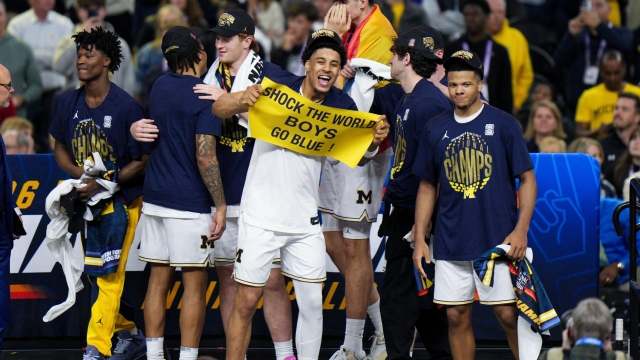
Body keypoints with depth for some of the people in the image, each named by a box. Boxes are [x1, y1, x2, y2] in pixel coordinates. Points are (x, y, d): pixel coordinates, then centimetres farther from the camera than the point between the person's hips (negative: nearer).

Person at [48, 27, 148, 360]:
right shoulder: (69, 104, 2)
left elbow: (141, 162, -12)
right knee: (96, 274, 13)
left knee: (109, 275, -10)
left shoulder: (126, 107, -14)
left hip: (121, 200, -6)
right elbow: (60, 149, 12)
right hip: (85, 199, 6)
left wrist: (103, 184, -22)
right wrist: (81, 174, -9)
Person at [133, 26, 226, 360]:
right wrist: (220, 205, -14)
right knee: (194, 284, 0)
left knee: (158, 279, 11)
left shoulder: (159, 87, 8)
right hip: (191, 204, -7)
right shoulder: (204, 96, -14)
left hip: (155, 197, 7)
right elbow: (205, 157, -19)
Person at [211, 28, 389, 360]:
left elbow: (357, 156, 7)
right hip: (261, 217, -4)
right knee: (245, 303, -2)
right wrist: (241, 100, -34)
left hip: (305, 220, 4)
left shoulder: (342, 105, 1)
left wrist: (374, 142, -15)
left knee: (312, 304, 6)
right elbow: (218, 109, -11)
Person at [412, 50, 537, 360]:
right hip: (451, 242, 3)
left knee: (508, 315, -6)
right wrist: (419, 239, 8)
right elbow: (427, 187, 15)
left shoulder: (503, 124, -2)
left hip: (498, 241, -3)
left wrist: (520, 230, -12)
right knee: (456, 317, 5)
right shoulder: (435, 129, 8)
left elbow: (527, 179, -1)